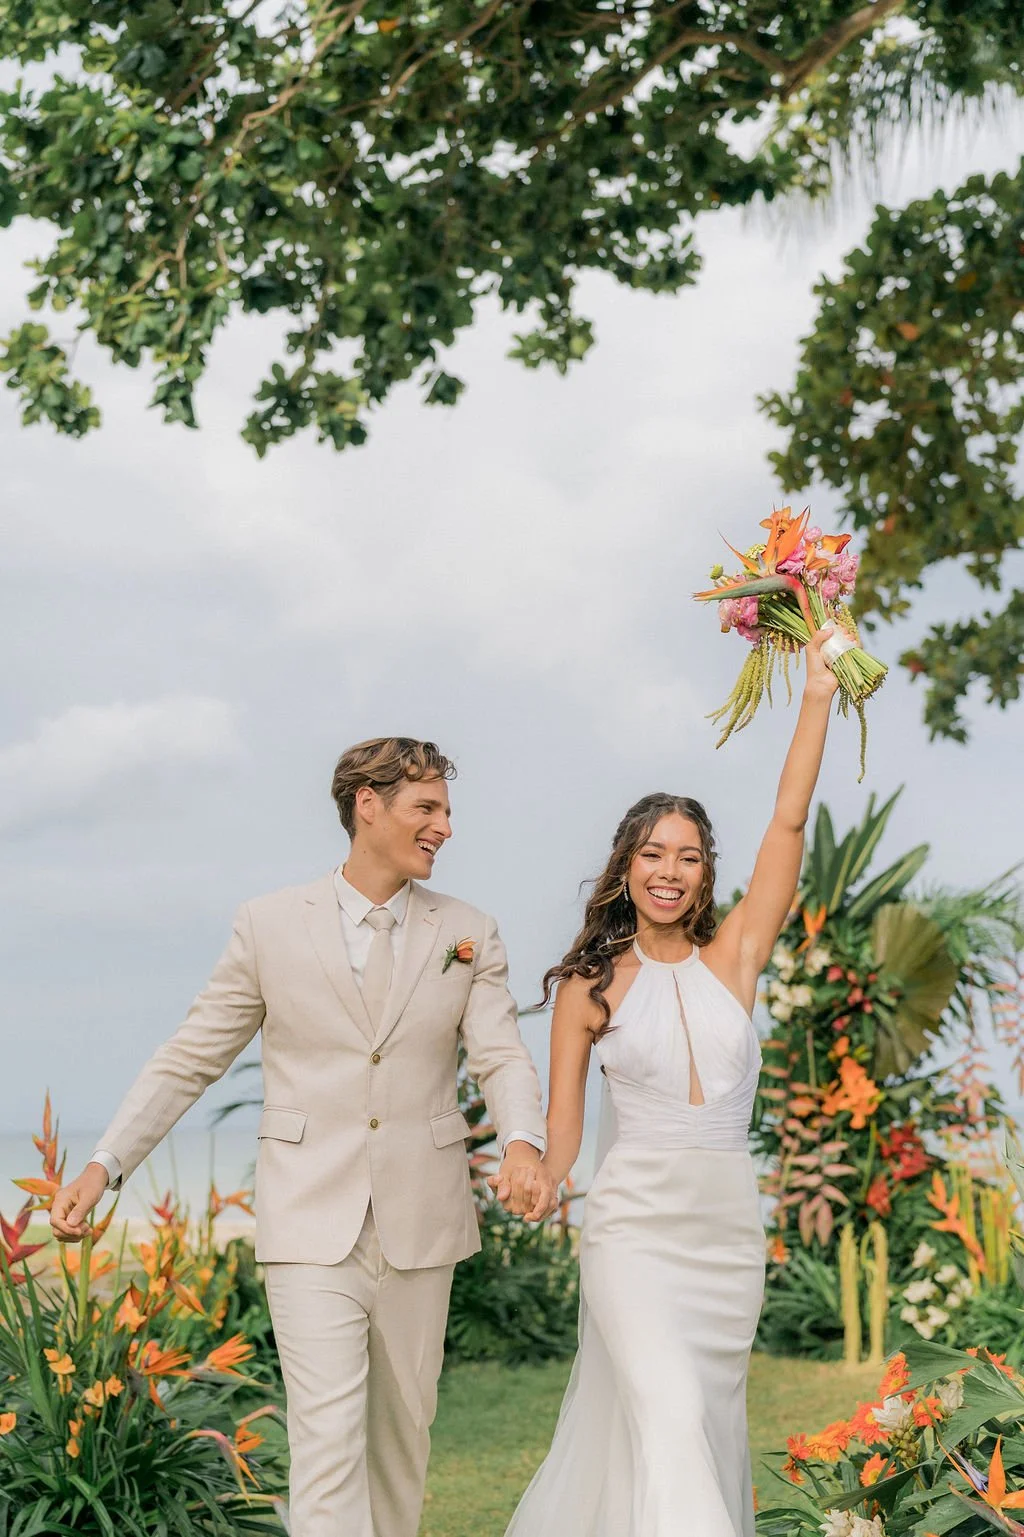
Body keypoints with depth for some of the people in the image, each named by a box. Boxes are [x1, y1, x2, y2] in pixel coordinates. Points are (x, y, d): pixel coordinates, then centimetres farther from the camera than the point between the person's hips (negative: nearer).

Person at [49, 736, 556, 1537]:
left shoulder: (470, 934, 5)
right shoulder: (270, 925, 0)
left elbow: (502, 1056, -5)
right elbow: (191, 1058, 3)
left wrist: (523, 1144, -27)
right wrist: (105, 1164, -7)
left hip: (421, 1226, 3)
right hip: (312, 1226, -3)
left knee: (405, 1429, 14)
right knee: (327, 1440, -9)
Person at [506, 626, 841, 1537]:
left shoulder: (733, 958, 5)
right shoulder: (591, 984, 2)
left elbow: (790, 822, -1)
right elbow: (561, 1125, 4)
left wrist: (819, 694, -5)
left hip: (730, 1231, 3)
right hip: (636, 1226, -3)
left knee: (707, 1424, 10)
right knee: (667, 1417, -19)